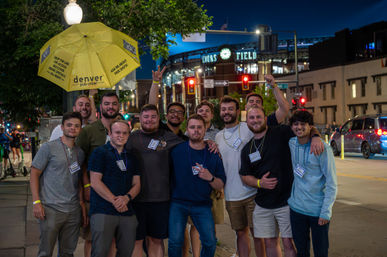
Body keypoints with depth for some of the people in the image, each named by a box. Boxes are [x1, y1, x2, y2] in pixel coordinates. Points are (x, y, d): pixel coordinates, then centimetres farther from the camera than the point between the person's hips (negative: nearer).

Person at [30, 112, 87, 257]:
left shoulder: (80, 153, 12)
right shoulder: (48, 148, -4)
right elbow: (34, 174, -4)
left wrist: (82, 204, 10)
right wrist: (36, 202, -12)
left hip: (74, 211, 5)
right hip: (51, 209, -5)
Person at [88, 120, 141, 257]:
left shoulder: (131, 157, 18)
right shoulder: (99, 152, 1)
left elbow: (136, 184, 14)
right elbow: (95, 182, -8)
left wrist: (127, 198, -8)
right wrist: (115, 200, -14)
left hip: (127, 212, 5)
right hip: (103, 211, -5)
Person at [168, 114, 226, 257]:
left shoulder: (213, 155, 3)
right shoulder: (176, 150, -3)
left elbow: (220, 186, 5)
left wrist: (210, 178, -14)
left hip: (202, 205, 2)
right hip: (178, 203, -1)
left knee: (210, 242, -3)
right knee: (175, 241, -11)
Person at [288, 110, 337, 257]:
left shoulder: (323, 148, -13)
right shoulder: (291, 144, 1)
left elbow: (332, 183, -11)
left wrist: (326, 212, -14)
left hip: (318, 210, -4)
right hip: (296, 207, 4)